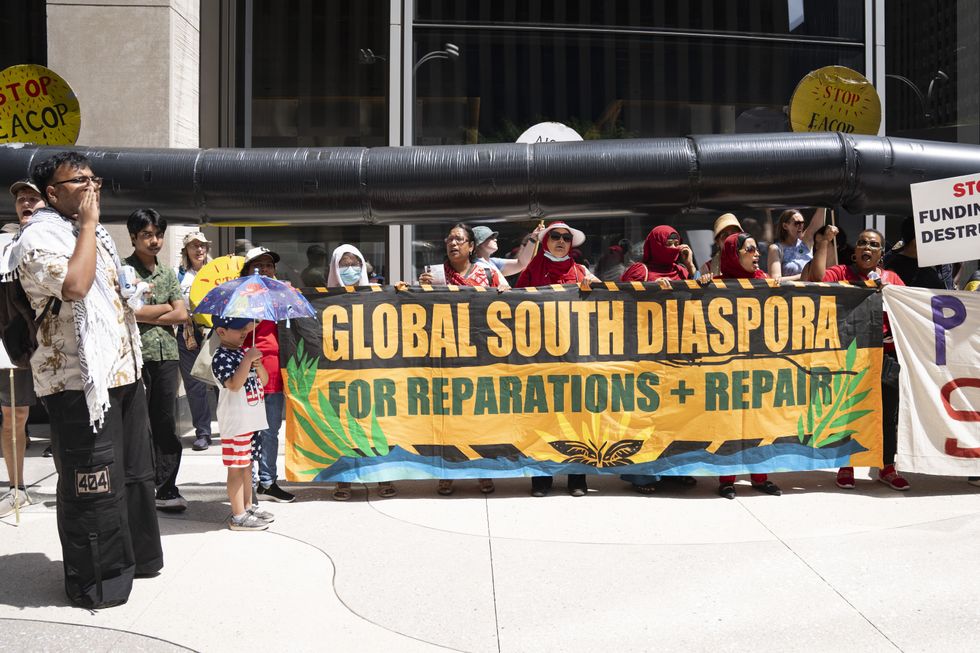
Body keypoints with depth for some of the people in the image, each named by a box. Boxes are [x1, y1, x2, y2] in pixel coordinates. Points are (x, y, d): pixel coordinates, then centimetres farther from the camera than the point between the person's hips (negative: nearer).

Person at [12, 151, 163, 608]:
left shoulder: (94, 235, 19)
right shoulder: (39, 238, -11)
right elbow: (75, 285, -29)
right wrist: (88, 224, -19)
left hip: (122, 374, 10)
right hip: (81, 384, -9)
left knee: (134, 473, 18)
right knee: (93, 485, -3)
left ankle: (136, 556, 33)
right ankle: (95, 581, 10)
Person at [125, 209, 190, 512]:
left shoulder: (168, 272, 15)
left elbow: (182, 315, 7)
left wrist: (146, 314, -4)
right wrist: (165, 307, -2)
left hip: (167, 354, 4)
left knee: (165, 423, 5)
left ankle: (166, 489, 10)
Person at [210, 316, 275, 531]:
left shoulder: (245, 351, 12)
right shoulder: (221, 357, -13)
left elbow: (264, 380, 13)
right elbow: (234, 384, -26)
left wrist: (258, 364, -6)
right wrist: (248, 360, -27)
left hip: (252, 420, 8)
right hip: (236, 422, -8)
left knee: (247, 464, 17)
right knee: (236, 468, -2)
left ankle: (248, 507, 28)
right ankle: (238, 516, 4)